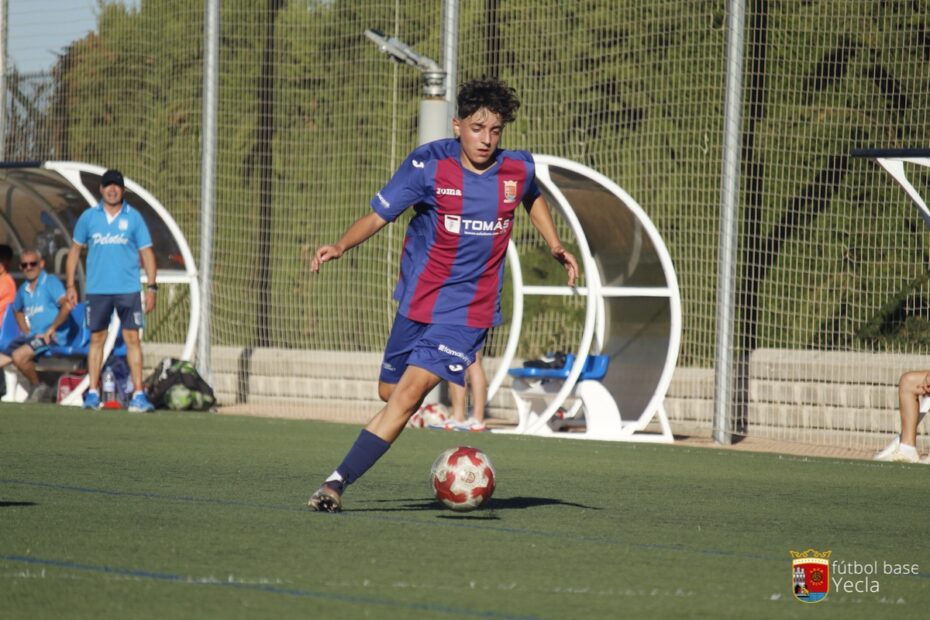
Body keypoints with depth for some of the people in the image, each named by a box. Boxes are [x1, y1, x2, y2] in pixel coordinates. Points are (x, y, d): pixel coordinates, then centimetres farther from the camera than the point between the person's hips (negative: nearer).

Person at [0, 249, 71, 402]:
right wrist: (25, 329, 18)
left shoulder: (51, 282, -4)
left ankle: (38, 387, -9)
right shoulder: (23, 289, 18)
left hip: (49, 336, -8)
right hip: (30, 336, 8)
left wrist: (52, 329, -17)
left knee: (19, 356, -32)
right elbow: (17, 310, 37)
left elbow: (66, 306, -18)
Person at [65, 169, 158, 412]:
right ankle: (93, 393, 9)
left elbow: (146, 253, 3)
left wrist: (151, 287, -5)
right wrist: (70, 285, 7)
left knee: (132, 338, -6)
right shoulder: (89, 217, 6)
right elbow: (75, 250, 12)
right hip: (97, 290, 2)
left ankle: (138, 393, -6)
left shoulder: (133, 217, 2)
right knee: (97, 339, 5)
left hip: (128, 289, -2)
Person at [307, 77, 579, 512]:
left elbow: (533, 199, 21)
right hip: (418, 297, 1)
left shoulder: (519, 169, -4)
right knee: (390, 392, 12)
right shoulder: (429, 164, -12)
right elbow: (379, 214, -10)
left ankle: (339, 481, -18)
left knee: (410, 392, -16)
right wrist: (339, 247, -25)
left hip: (468, 309, -1)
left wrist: (555, 247, 11)